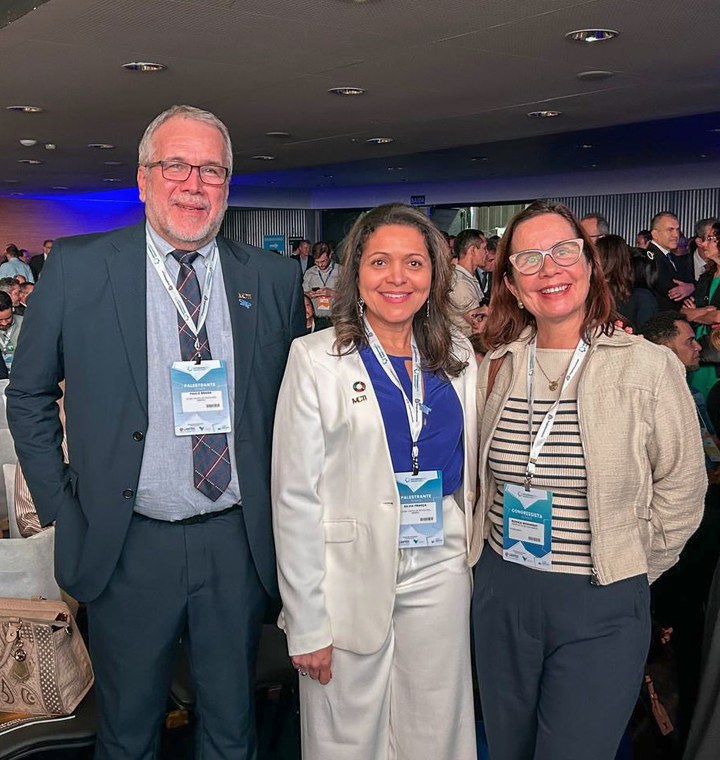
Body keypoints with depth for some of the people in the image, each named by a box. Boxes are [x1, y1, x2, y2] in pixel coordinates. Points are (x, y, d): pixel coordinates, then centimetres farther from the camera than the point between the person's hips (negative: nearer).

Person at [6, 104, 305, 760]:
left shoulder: (274, 279, 0)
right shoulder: (77, 268, -5)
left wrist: (281, 510, 3)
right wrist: (60, 508, -2)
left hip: (239, 541, 2)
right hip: (128, 545, -1)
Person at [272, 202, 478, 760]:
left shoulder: (459, 358, 6)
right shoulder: (317, 358, -6)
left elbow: (468, 473, 13)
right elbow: (295, 495, -8)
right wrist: (306, 624, -11)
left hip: (440, 574, 4)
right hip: (352, 579, -3)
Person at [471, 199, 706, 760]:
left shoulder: (650, 368, -10)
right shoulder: (496, 367, 1)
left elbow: (680, 493, -3)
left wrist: (628, 573, 1)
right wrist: (496, 555, 10)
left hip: (602, 612, -4)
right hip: (501, 595, 4)